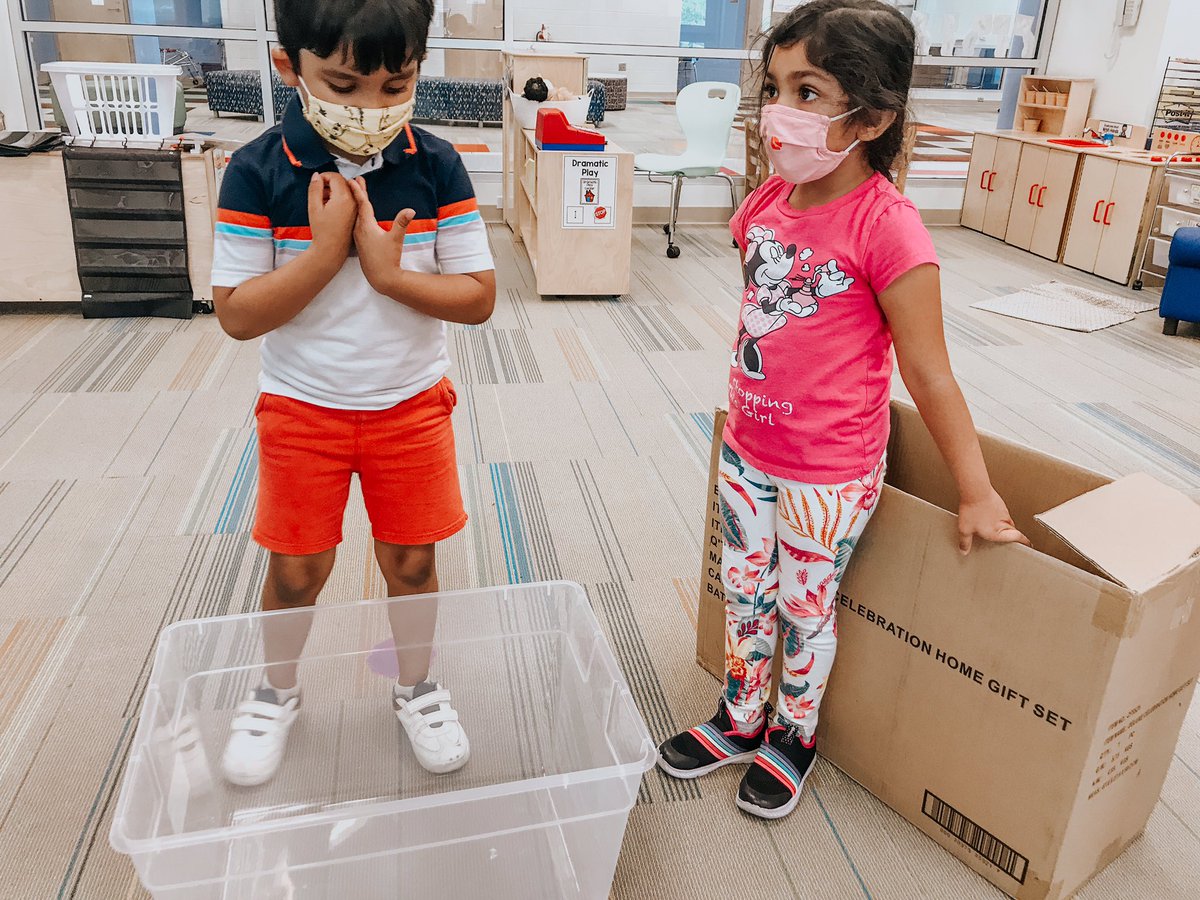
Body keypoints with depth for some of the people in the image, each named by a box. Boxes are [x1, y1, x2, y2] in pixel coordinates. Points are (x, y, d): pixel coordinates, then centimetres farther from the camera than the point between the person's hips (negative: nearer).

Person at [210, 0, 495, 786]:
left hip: (412, 405, 1)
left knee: (412, 559, 12)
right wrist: (326, 250, -25)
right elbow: (238, 315, -14)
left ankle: (417, 688, 37)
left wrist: (389, 271, -24)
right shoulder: (258, 172, -12)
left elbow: (480, 299, -10)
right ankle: (276, 694, 40)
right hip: (301, 408, 0)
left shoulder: (437, 167, -9)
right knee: (296, 568, 12)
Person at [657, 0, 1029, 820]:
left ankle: (794, 736, 40)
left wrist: (977, 493, -12)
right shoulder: (769, 201, -3)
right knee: (745, 590, 20)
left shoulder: (887, 226, -22)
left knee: (805, 604, 14)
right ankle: (741, 720, 44)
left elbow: (929, 372, -17)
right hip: (748, 448, 6)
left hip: (831, 472, -6)